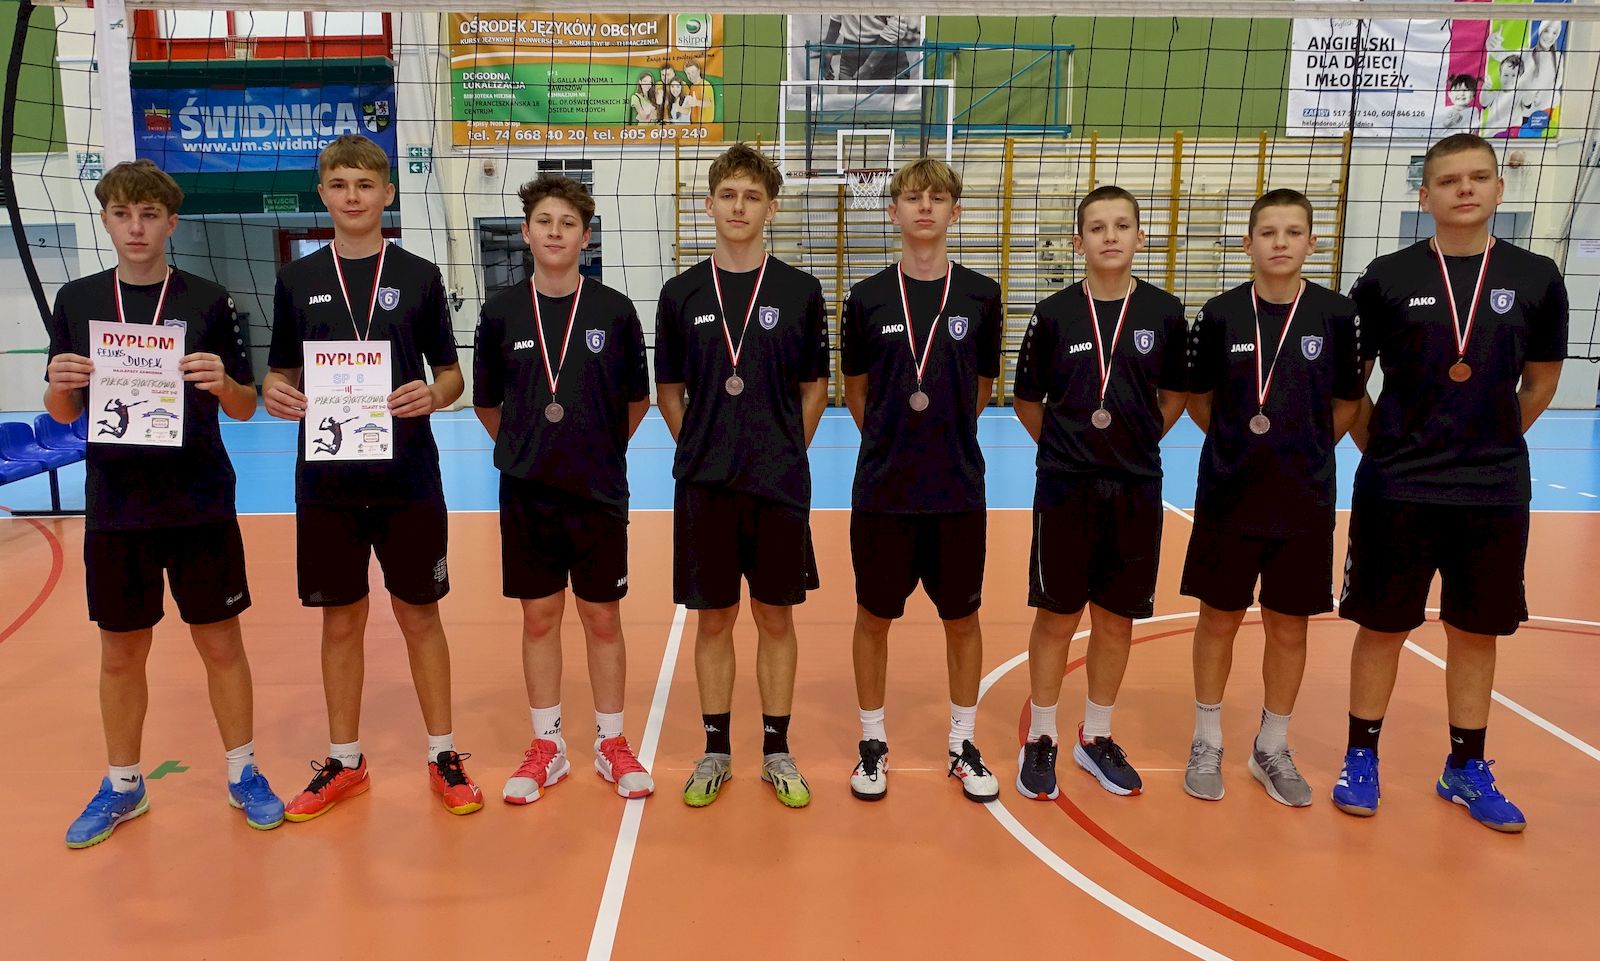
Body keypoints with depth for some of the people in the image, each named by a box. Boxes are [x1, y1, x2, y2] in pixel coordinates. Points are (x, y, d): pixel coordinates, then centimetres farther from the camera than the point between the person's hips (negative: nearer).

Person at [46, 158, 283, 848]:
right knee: (121, 653, 12)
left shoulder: (207, 301, -2)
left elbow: (245, 409, 0)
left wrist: (222, 384, -21)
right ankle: (122, 786, 30)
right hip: (115, 509, 2)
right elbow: (62, 414, 9)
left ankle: (243, 773, 24)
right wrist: (59, 385, -12)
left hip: (200, 506, -2)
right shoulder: (76, 300, 5)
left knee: (221, 643, 7)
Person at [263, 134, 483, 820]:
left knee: (420, 615, 7)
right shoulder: (298, 279, 6)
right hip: (327, 480, 2)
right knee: (340, 619, 10)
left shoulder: (419, 276, 1)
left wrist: (433, 394, -18)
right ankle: (344, 763, 27)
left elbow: (452, 376, 4)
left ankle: (443, 755, 22)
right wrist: (275, 394, -12)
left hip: (408, 479, -1)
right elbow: (282, 374, 11)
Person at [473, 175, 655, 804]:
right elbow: (486, 403, 10)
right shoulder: (502, 312, -1)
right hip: (526, 494, 1)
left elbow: (637, 400, 5)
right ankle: (547, 747, 25)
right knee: (539, 617, 10)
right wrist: (523, 451, 7)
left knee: (602, 617, 8)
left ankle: (611, 745, 23)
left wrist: (599, 450, 7)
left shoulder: (615, 311, -4)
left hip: (599, 493, -1)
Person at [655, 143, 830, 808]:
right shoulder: (682, 293, 2)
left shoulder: (800, 291, 0)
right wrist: (704, 449, 3)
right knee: (713, 618, 9)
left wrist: (782, 454, 2)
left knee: (775, 616, 8)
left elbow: (814, 388, 6)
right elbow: (669, 391, 9)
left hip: (780, 485, 0)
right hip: (703, 484, 1)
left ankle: (777, 750, 23)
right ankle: (716, 750, 24)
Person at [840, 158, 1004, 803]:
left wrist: (943, 438, 10)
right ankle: (873, 743, 27)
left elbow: (982, 388, 10)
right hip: (882, 489, 0)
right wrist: (891, 442, 6)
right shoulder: (868, 298, -1)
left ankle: (964, 745, 28)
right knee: (875, 617, 9)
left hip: (958, 489, 1)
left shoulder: (980, 296, 0)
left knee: (962, 619, 11)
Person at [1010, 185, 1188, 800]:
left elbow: (1175, 394, 12)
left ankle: (1096, 737, 27)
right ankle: (1041, 739, 21)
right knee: (1057, 616, 5)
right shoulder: (1054, 313, -4)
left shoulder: (1164, 312, -1)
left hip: (1135, 490, 2)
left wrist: (1137, 443, 6)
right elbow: (1027, 399, 5)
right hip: (1065, 489, -2)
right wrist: (1065, 445, 3)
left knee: (1117, 618, 10)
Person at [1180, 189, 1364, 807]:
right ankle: (1207, 743, 25)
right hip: (1227, 497, 0)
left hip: (1304, 501, 1)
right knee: (1219, 619, 8)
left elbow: (1347, 403, 6)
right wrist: (1240, 444, 5)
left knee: (1289, 627, 10)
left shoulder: (1335, 314, -4)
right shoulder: (1221, 315, -4)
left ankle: (1272, 749, 28)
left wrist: (1302, 450, 3)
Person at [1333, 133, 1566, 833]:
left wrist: (1493, 443, 11)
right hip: (1395, 490, -2)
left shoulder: (1536, 278, 1)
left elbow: (1541, 381, 12)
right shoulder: (1388, 277, -3)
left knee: (1477, 629, 12)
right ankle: (1361, 758, 22)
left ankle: (1466, 770, 28)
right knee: (1382, 624, 7)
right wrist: (1380, 448, 2)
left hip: (1495, 492, 2)